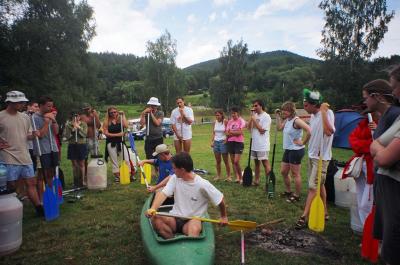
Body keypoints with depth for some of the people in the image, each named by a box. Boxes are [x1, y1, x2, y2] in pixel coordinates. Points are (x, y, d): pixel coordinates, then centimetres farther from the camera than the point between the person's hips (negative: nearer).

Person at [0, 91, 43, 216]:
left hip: (25, 157, 5)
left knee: (31, 182, 8)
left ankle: (39, 209, 15)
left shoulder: (25, 117, 9)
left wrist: (33, 135, -5)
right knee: (11, 185, 2)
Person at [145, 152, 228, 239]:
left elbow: (220, 200, -2)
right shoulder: (175, 178, 0)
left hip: (193, 220, -4)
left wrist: (224, 217, 12)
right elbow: (163, 193, -12)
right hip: (175, 218, 4)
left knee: (194, 228, -39)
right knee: (155, 218, -25)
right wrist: (153, 208, -30)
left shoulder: (203, 184, -13)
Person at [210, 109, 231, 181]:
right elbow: (213, 133, 12)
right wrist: (212, 141, 3)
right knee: (217, 160, 9)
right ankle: (218, 175, 18)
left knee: (226, 160, 2)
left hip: (223, 142, -5)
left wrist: (226, 140, -18)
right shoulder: (215, 122, 8)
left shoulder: (225, 122, -7)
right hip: (216, 142, 5)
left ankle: (228, 176, 10)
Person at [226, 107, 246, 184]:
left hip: (239, 142, -5)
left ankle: (241, 177, 4)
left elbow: (240, 132, -15)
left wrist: (231, 132, -6)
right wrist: (236, 132, -11)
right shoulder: (229, 121, 11)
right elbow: (227, 133, 3)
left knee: (236, 161, -12)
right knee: (232, 161, 6)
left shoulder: (241, 121, -3)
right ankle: (237, 177, 15)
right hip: (230, 142, 5)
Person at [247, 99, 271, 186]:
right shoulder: (254, 115, 11)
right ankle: (256, 181, 24)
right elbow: (248, 127, 6)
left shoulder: (266, 116, -10)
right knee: (256, 163, 15)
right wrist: (251, 117, -2)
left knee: (265, 163, -4)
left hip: (262, 145, -7)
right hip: (254, 144, 7)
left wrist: (254, 120, -13)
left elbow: (262, 130, -16)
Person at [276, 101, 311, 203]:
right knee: (283, 172, 18)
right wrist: (277, 116, 12)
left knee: (295, 174, 2)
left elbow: (310, 131, -27)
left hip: (296, 150, -9)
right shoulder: (287, 120, 8)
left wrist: (302, 142, -18)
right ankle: (288, 191, 35)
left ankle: (297, 196, 17)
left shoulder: (296, 120, -19)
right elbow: (279, 127, 19)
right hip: (287, 150, 10)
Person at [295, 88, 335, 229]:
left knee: (313, 187, -6)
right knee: (319, 184, 17)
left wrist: (323, 111, -31)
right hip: (312, 155, 9)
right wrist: (303, 142, 28)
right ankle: (324, 212, 31)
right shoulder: (313, 116, 6)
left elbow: (328, 132, -35)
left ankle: (304, 217, -2)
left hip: (321, 157, -9)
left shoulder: (328, 113, -19)